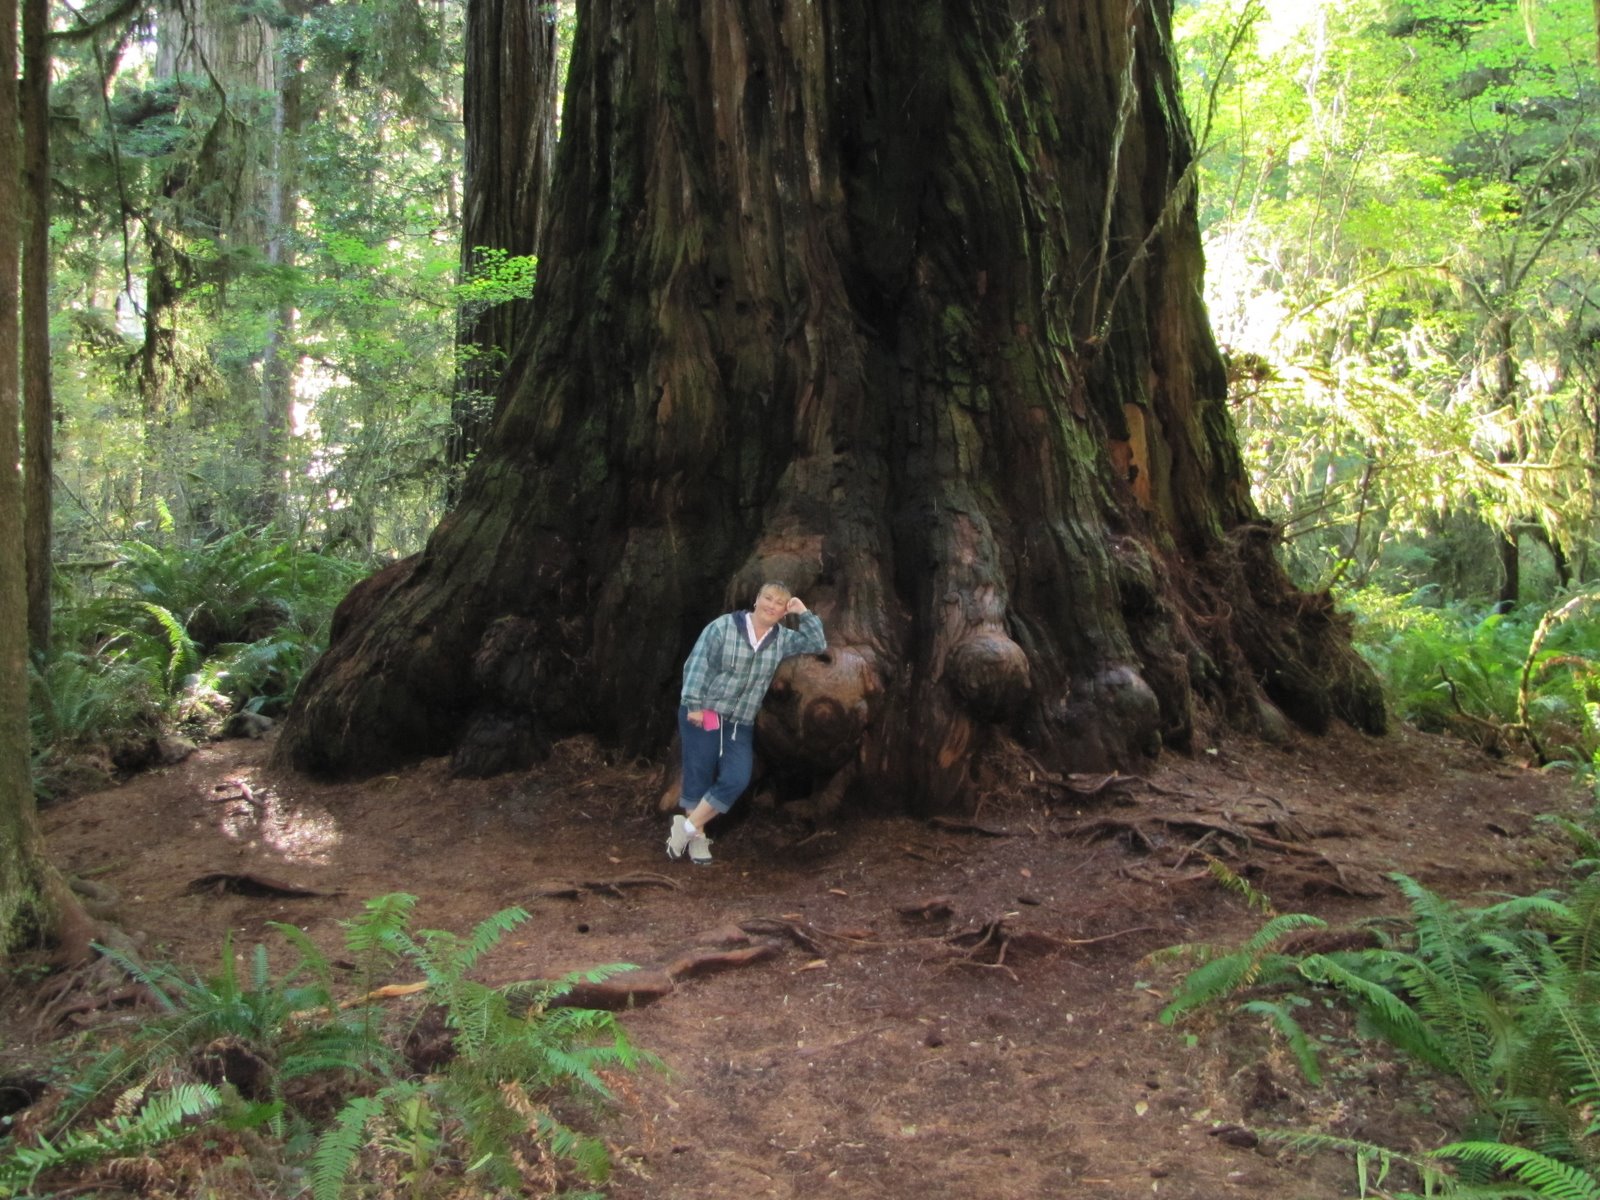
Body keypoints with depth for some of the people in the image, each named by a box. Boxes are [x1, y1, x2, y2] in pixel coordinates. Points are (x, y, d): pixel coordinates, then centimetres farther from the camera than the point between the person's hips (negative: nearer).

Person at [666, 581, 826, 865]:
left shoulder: (782, 638, 7)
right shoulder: (723, 627, -9)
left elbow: (818, 645, 10)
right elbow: (697, 665, -11)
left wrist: (804, 613, -1)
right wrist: (693, 705, -18)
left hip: (740, 724, 5)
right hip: (702, 715, -5)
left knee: (736, 780, -7)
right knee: (698, 779, 1)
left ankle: (687, 827, 5)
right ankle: (697, 838, 16)